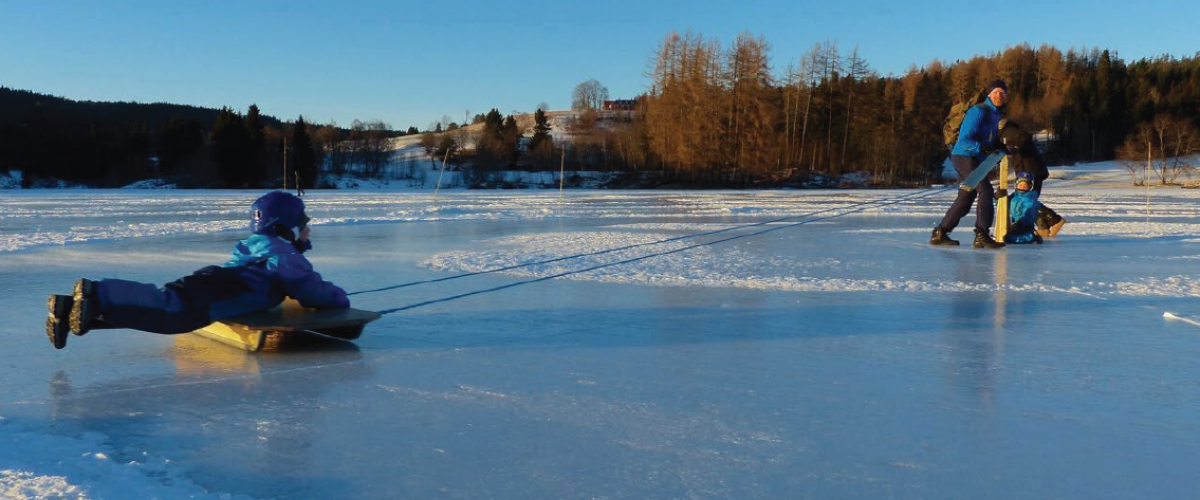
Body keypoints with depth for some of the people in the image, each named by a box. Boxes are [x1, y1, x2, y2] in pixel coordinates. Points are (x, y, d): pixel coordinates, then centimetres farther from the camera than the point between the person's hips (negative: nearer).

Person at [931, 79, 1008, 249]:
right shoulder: (978, 111, -14)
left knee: (966, 199, 13)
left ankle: (939, 233, 19)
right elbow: (965, 140, -20)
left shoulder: (998, 114, 16)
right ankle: (982, 236, -19)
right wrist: (984, 148, -32)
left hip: (975, 159, 10)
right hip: (964, 156, -10)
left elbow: (992, 139, 23)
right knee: (985, 190, -18)